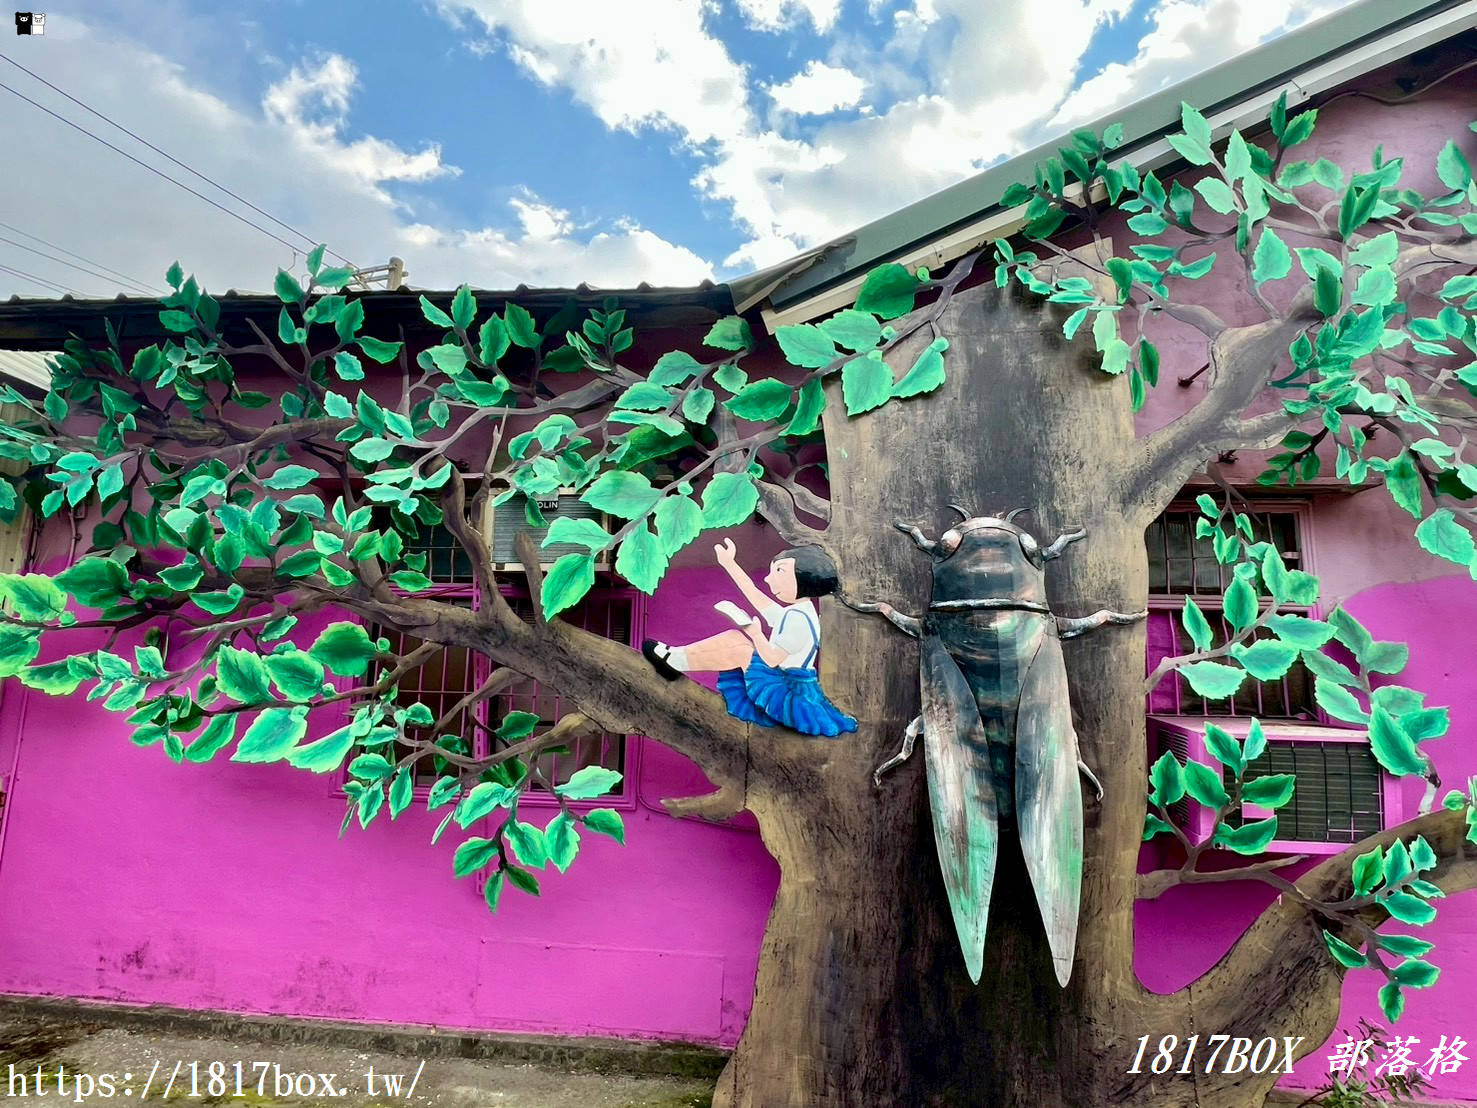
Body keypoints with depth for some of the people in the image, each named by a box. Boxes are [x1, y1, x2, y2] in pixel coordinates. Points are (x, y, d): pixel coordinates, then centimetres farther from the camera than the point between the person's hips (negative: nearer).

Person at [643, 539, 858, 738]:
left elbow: (772, 659, -27)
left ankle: (676, 661, -2)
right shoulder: (792, 613, 12)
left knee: (736, 643, -14)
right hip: (790, 691, 10)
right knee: (735, 640, 10)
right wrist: (729, 564, 18)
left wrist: (755, 634, -40)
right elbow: (753, 594, 17)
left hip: (790, 699, -10)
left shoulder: (798, 619, -19)